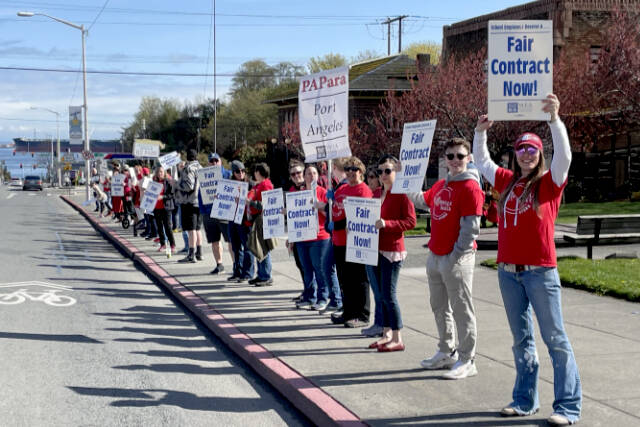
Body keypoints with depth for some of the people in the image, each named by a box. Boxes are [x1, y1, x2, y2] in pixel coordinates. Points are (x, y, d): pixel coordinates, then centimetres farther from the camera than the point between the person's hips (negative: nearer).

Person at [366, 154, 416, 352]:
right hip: (373, 250, 8)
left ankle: (397, 339, -1)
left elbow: (411, 221, -14)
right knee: (379, 296, 11)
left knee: (389, 295, -7)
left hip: (392, 251, -8)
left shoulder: (402, 193, -8)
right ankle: (386, 334, 20)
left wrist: (386, 224, -23)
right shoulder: (376, 193, 15)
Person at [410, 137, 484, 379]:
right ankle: (446, 352, 30)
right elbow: (422, 201, 33)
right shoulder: (441, 185, 13)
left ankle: (466, 361, 6)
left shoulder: (470, 187, -13)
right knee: (439, 307, 17)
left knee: (461, 310, -1)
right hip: (435, 257, 9)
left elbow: (471, 228, -17)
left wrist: (455, 256, -18)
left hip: (457, 259, -9)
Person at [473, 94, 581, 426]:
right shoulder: (507, 181, 12)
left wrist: (554, 118, -26)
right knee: (521, 339, 13)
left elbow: (564, 155, -18)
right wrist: (480, 133, 14)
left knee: (555, 338, -2)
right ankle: (525, 400, 21)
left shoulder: (549, 182, -1)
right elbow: (482, 161, 25)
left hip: (540, 271, -5)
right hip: (508, 271, 5)